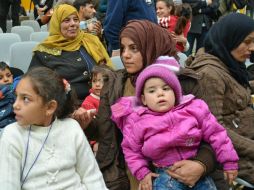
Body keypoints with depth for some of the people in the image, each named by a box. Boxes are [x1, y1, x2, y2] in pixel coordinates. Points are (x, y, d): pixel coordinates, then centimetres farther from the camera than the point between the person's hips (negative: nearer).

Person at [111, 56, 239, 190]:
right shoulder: (138, 121, -3)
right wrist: (142, 173, 0)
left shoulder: (194, 108, -2)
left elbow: (215, 134, 2)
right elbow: (132, 150, 9)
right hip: (165, 176, -1)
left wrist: (229, 162, 3)